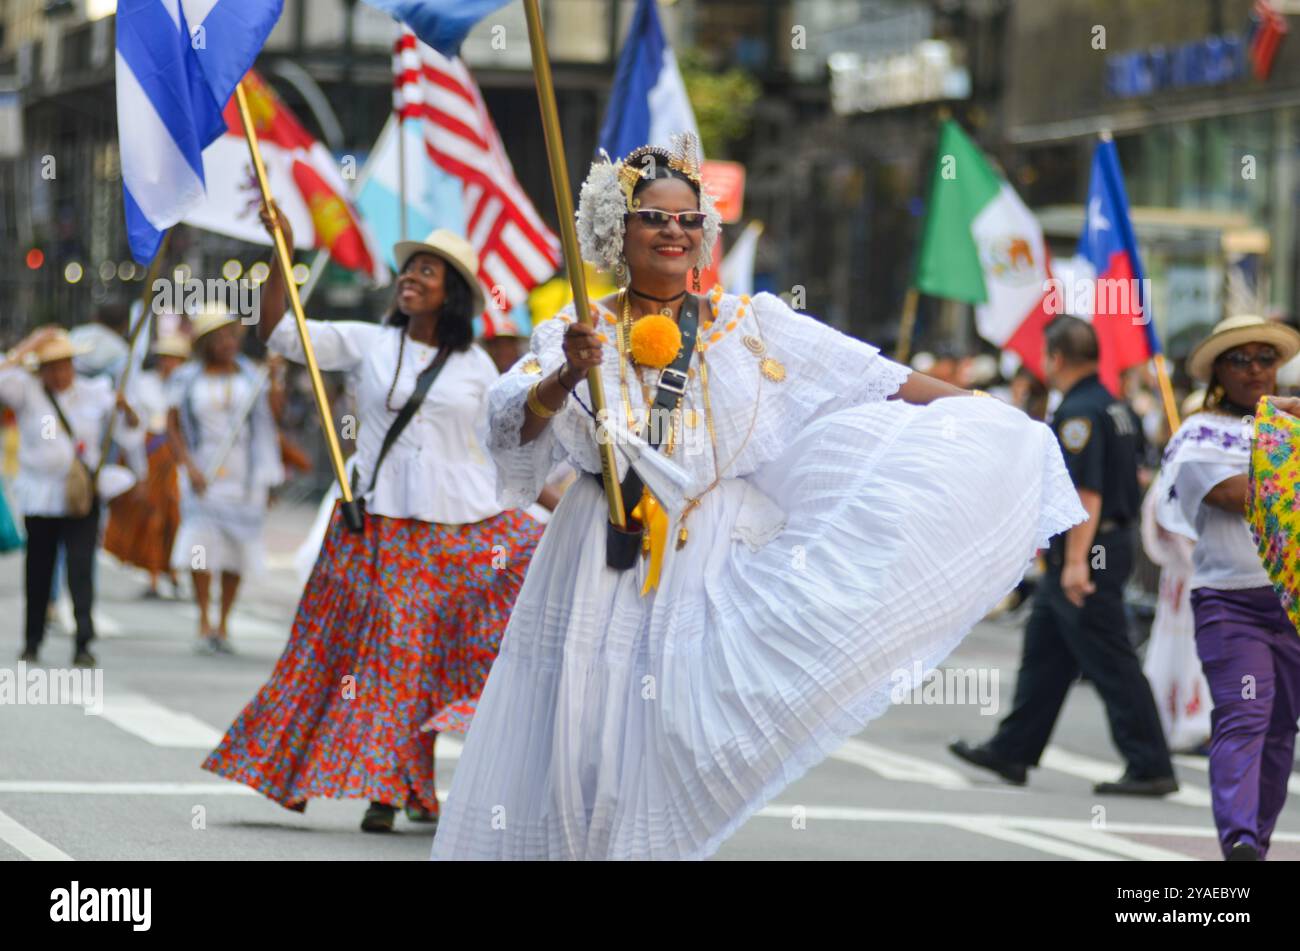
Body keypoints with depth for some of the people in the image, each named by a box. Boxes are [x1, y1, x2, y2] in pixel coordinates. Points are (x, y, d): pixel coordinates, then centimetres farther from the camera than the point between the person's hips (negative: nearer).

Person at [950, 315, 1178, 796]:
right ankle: (1012, 751, 25)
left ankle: (1150, 767, -7)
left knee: (1111, 663, -8)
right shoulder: (1115, 407, 15)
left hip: (1087, 554, -11)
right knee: (1044, 653, 17)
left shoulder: (1079, 413, -17)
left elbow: (1085, 493, -24)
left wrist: (1076, 562, -27)